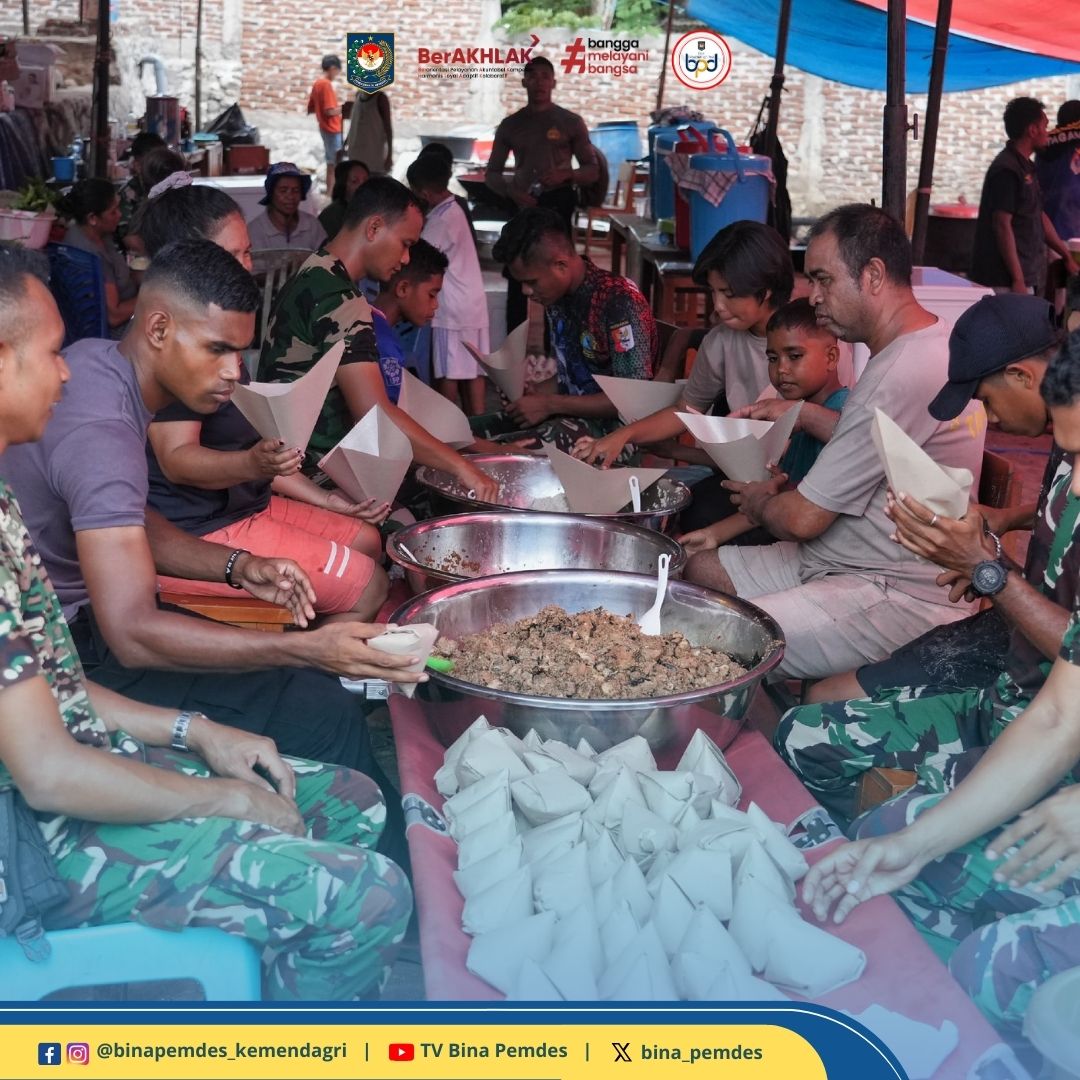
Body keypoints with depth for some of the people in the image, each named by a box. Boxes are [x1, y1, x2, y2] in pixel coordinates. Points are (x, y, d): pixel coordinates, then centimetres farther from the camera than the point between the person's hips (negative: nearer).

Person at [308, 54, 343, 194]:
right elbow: (330, 111, -23)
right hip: (332, 130, -10)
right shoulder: (326, 84, -17)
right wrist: (343, 108, -10)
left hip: (327, 129, 10)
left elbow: (310, 108, 17)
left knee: (332, 164, 15)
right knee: (334, 164, -5)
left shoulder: (317, 83, 11)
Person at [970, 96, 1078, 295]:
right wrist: (1018, 279, -21)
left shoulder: (1025, 167, 16)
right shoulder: (1006, 170, -13)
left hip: (1026, 275, 9)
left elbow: (1040, 217, 24)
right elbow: (1002, 225, -18)